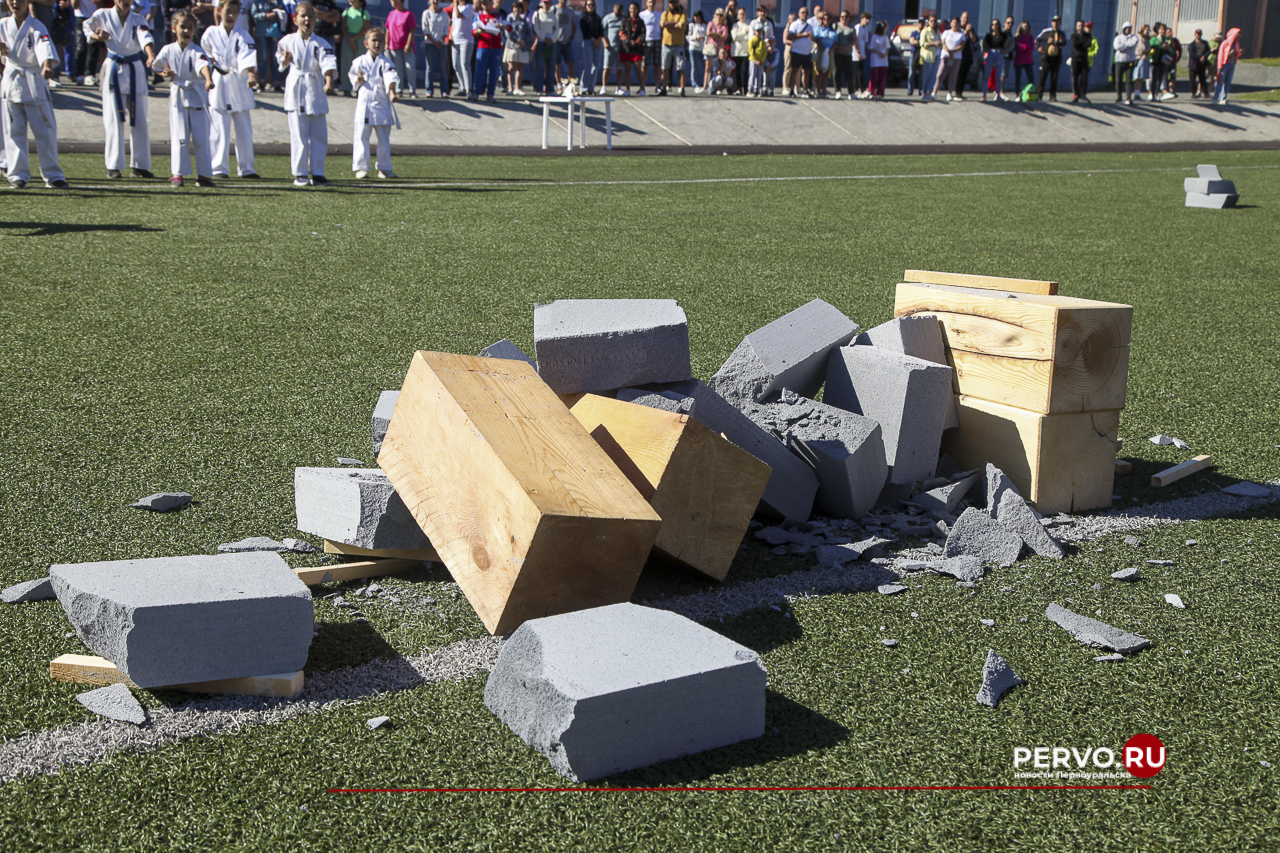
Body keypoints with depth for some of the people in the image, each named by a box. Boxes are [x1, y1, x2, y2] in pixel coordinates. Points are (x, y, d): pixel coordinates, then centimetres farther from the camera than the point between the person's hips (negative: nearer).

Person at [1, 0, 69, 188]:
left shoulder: (36, 27, -6)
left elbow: (45, 47, -24)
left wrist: (47, 66, -44)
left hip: (35, 82, -3)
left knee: (45, 130, -2)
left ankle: (53, 175, 6)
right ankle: (18, 175, 12)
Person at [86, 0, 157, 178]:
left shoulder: (137, 21, -1)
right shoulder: (102, 16, -1)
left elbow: (145, 38, -21)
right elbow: (87, 27, 16)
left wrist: (151, 55, -41)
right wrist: (97, 37, -7)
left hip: (135, 70, 2)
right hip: (113, 70, -1)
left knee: (139, 120, 4)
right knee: (114, 120, -4)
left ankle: (139, 166, 13)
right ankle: (113, 166, 0)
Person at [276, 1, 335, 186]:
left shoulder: (321, 44, 2)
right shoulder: (288, 41, 4)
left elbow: (328, 64, -13)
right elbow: (282, 64, 14)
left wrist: (329, 82, -30)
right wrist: (285, 60, -9)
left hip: (316, 91, 1)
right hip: (296, 91, -1)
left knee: (319, 135, 3)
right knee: (298, 135, -3)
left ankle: (317, 173, 12)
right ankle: (299, 174, 5)